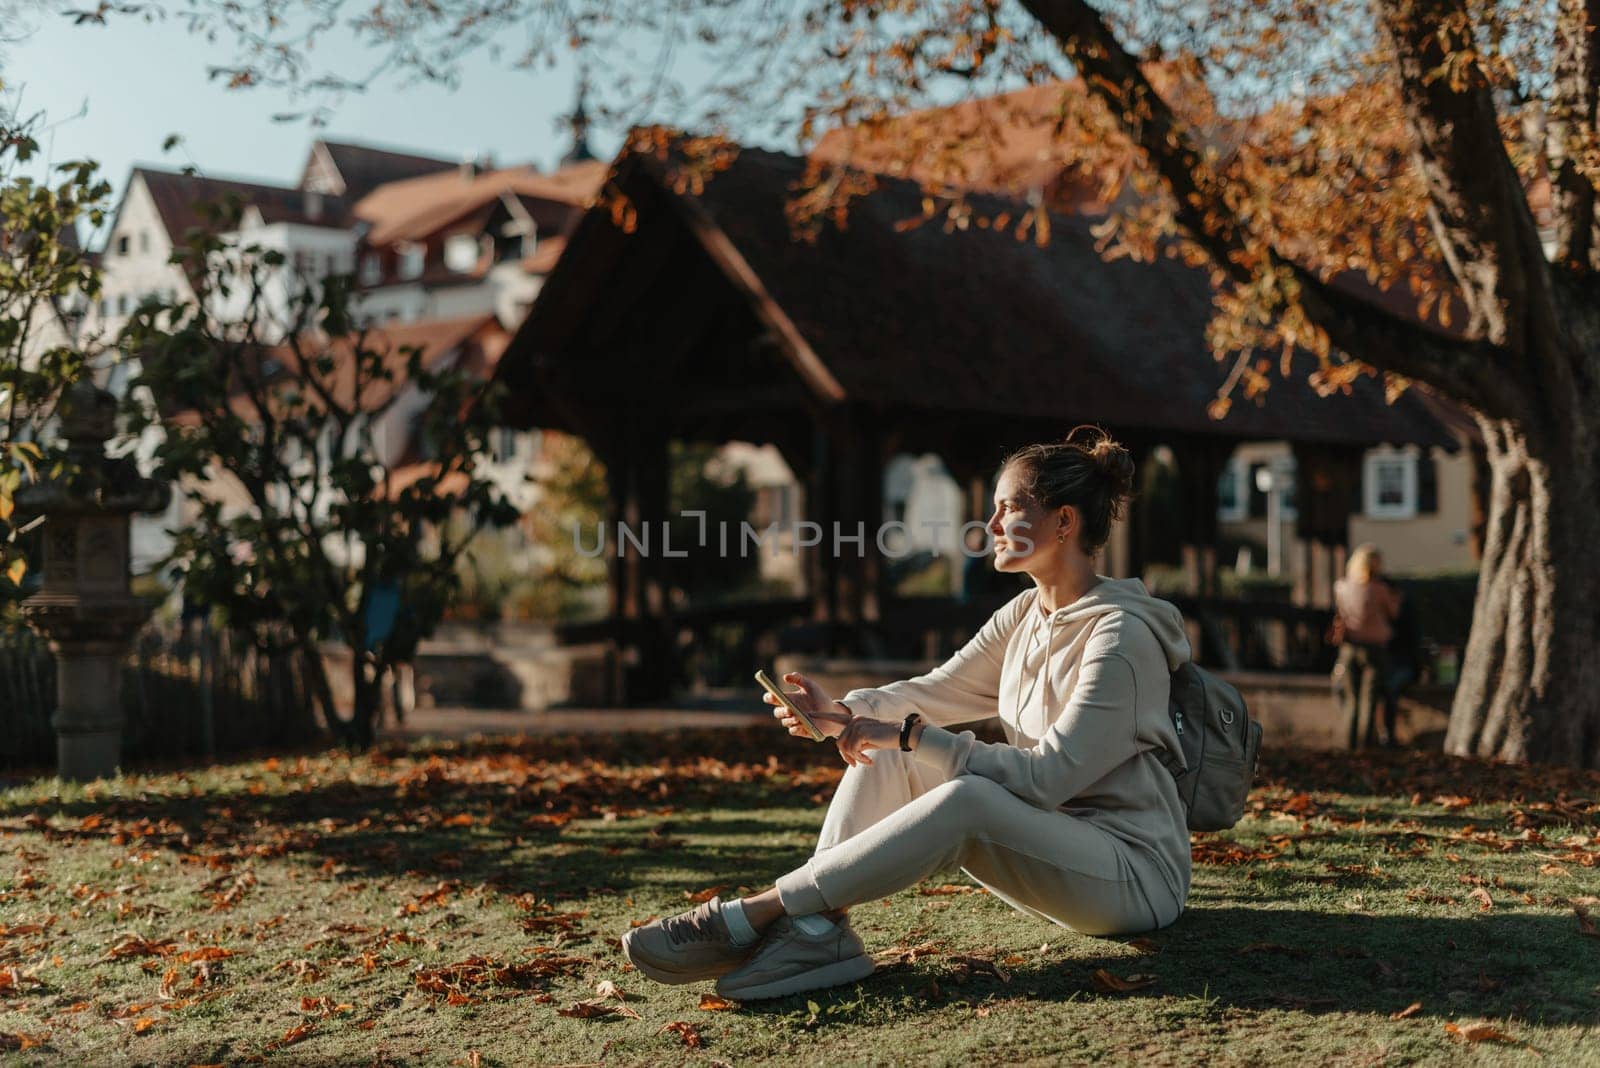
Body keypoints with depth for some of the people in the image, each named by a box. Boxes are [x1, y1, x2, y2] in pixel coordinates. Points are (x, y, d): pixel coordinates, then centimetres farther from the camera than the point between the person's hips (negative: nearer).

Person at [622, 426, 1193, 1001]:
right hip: (1049, 843, 9)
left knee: (965, 799, -35)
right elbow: (937, 691, 7)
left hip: (1136, 872, -8)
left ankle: (752, 915, -31)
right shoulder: (1024, 614, 9)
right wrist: (842, 712, -12)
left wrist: (913, 736, -25)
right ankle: (818, 929, -25)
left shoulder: (1121, 635, -18)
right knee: (883, 753, -5)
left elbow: (1048, 776, -24)